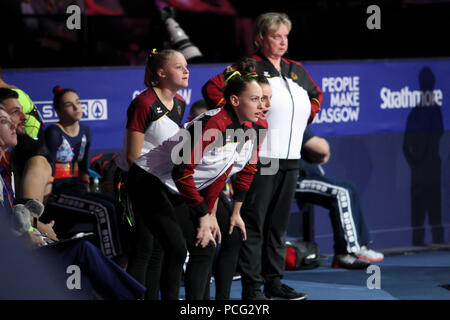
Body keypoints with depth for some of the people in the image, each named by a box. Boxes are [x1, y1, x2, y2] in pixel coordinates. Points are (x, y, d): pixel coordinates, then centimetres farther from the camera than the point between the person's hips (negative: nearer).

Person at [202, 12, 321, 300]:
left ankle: (274, 281, 20)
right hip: (259, 160, -7)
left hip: (290, 159, 7)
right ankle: (252, 287, -3)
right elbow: (212, 89, -13)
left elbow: (316, 95, 32)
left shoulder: (296, 70, 15)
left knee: (279, 223, 12)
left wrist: (306, 117, 17)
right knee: (253, 223, -5)